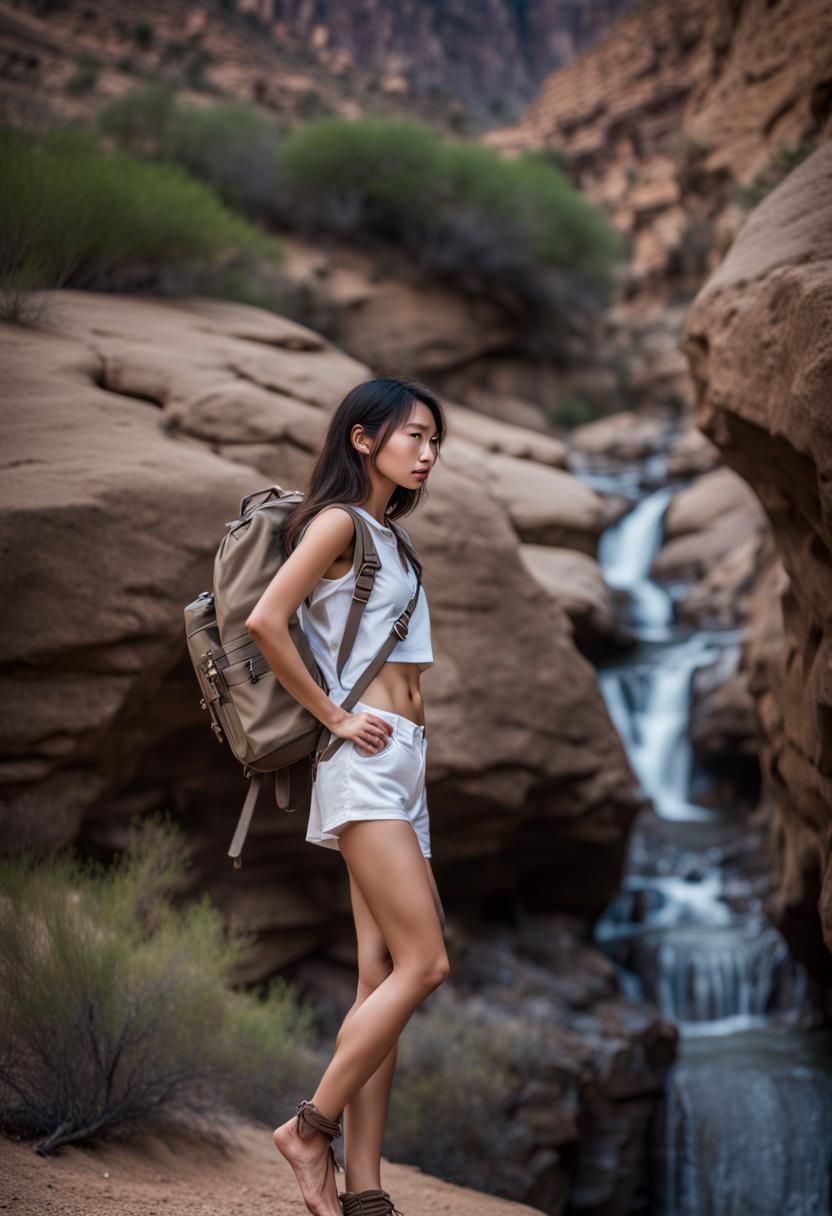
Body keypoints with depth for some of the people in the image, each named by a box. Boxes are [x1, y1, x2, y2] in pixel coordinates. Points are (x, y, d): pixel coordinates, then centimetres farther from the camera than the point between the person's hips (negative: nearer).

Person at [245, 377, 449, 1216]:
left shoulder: (394, 540, 20)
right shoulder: (339, 522, -6)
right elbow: (264, 621, -18)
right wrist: (332, 716, -12)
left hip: (402, 765, 9)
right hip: (366, 763, -9)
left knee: (383, 978, 3)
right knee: (423, 964, -14)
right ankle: (311, 1127, -3)